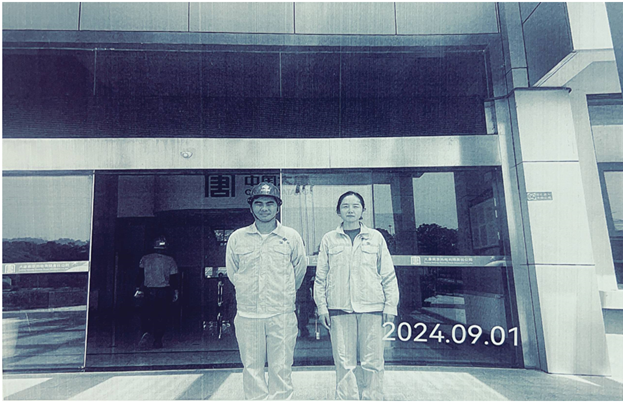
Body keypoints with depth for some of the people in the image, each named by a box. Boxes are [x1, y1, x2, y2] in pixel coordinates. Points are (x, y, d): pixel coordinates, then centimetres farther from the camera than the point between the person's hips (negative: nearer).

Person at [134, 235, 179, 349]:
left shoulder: (145, 259, 0)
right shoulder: (170, 261, -3)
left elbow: (140, 275, 2)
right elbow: (174, 278, 0)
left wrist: (138, 288, 10)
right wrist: (175, 292, 10)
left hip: (149, 291, 1)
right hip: (165, 292, 0)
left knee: (146, 314, 12)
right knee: (162, 316, 9)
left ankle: (146, 332, -13)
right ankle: (158, 340, 10)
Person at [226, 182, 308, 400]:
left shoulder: (292, 237, 2)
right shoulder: (237, 238, 3)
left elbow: (300, 269, 14)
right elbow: (232, 272, 15)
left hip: (282, 315, -1)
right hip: (247, 315, 1)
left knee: (281, 368, 5)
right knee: (251, 367, 8)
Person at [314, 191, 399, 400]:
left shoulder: (375, 237, 8)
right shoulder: (329, 239, 8)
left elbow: (388, 275, 9)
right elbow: (320, 276, 9)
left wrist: (390, 305, 3)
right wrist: (322, 306, 2)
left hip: (371, 307, 0)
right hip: (339, 308, 0)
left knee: (373, 361, 3)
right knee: (344, 361, 3)